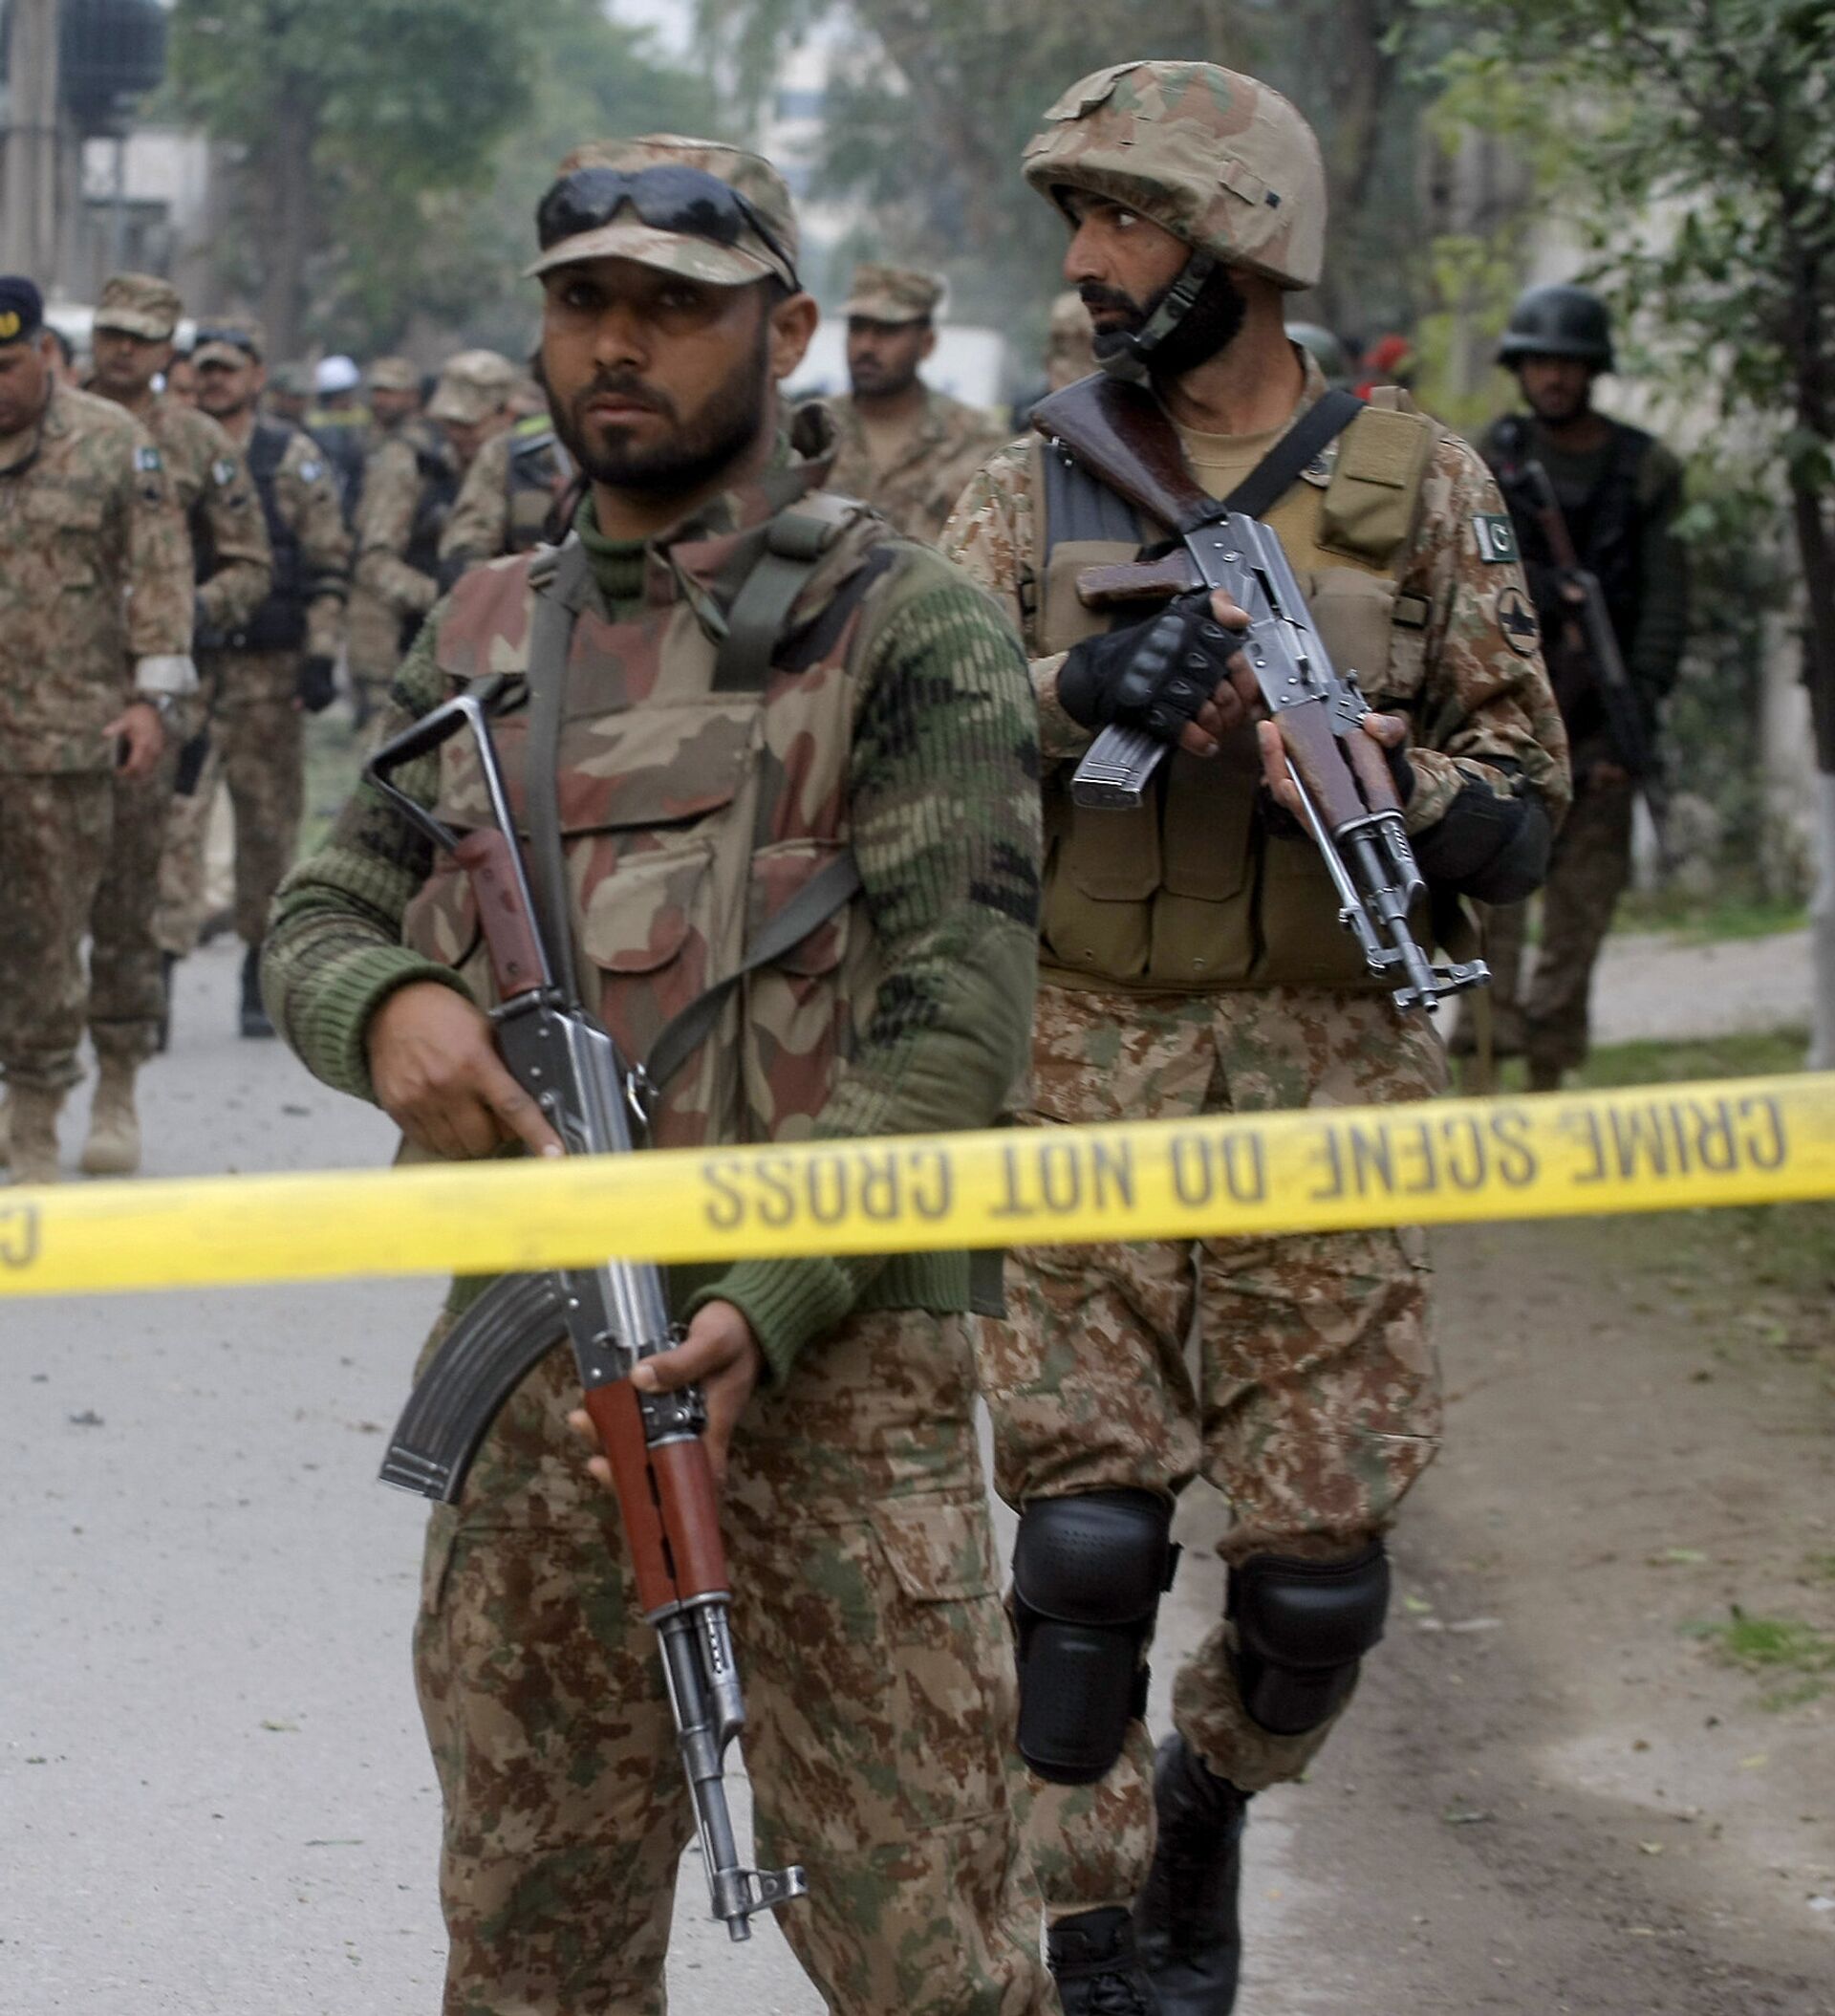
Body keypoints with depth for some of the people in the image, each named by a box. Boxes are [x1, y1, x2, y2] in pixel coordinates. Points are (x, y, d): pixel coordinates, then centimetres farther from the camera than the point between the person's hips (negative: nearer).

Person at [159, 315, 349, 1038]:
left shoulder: (293, 461, 3)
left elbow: (329, 567, 1)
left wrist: (321, 655, -7)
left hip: (267, 671, -1)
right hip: (182, 665, 1)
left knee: (269, 822, 7)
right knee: (173, 816, -10)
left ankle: (259, 977, 18)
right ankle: (162, 960, -13)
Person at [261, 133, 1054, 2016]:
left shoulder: (902, 627, -4)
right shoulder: (482, 638, 15)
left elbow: (954, 1030, -11)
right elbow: (319, 918, 15)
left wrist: (761, 1310, -22)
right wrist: (390, 1007, -11)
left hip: (827, 1366, -6)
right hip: (525, 1370, 6)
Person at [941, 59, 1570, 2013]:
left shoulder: (1412, 484, 5)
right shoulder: (1032, 490, 7)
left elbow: (1525, 806, 5)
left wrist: (1394, 782, -16)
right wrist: (1078, 692, -20)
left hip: (1331, 1092, 0)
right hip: (1083, 1074, 0)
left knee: (1318, 1581, 2)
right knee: (1082, 1542, -6)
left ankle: (1210, 1796, 33)